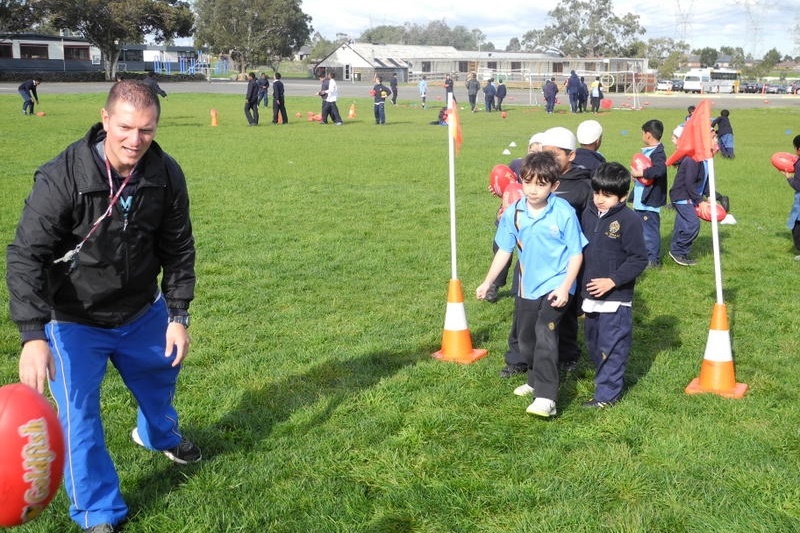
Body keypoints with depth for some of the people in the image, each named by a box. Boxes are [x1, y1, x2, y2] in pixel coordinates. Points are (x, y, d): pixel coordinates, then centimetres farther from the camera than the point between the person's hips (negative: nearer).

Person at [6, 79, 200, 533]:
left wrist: (178, 315, -4)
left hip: (142, 312, 5)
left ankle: (158, 435, 60)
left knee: (161, 371, 26)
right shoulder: (62, 178, -29)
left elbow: (178, 249, -3)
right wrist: (33, 336, -35)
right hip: (73, 321, -5)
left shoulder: (167, 175, -16)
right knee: (79, 415, -5)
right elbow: (26, 257, -27)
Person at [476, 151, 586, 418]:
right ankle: (536, 380, 43)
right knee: (525, 337, 17)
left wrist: (565, 287, -19)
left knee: (545, 331, -24)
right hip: (528, 285, 6)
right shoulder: (513, 213, -6)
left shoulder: (564, 213, -17)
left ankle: (546, 398, -25)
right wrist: (487, 282, 4)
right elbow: (504, 250, 4)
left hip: (557, 285, -6)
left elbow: (576, 253, -11)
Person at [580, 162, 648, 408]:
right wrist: (581, 285, 15)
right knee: (594, 345, 18)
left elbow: (639, 259, -13)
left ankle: (607, 393, 9)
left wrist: (612, 281, -19)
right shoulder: (588, 215, 7)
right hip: (590, 296, 7)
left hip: (616, 298, -7)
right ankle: (605, 379, 34)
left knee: (611, 347, -1)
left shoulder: (629, 220, -14)